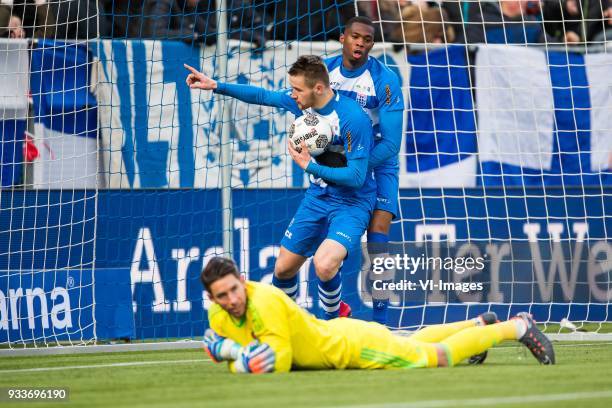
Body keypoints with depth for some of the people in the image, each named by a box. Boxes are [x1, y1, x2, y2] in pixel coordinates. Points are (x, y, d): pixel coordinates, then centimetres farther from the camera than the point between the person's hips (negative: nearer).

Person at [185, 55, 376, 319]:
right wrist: (215, 86, 11)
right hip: (317, 196, 7)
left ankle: (333, 321, -1)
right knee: (283, 269, 9)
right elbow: (262, 96, 13)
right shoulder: (301, 101, -5)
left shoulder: (353, 119, -26)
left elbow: (357, 177, -24)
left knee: (324, 264, -30)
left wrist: (309, 166, -21)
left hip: (352, 202, -7)